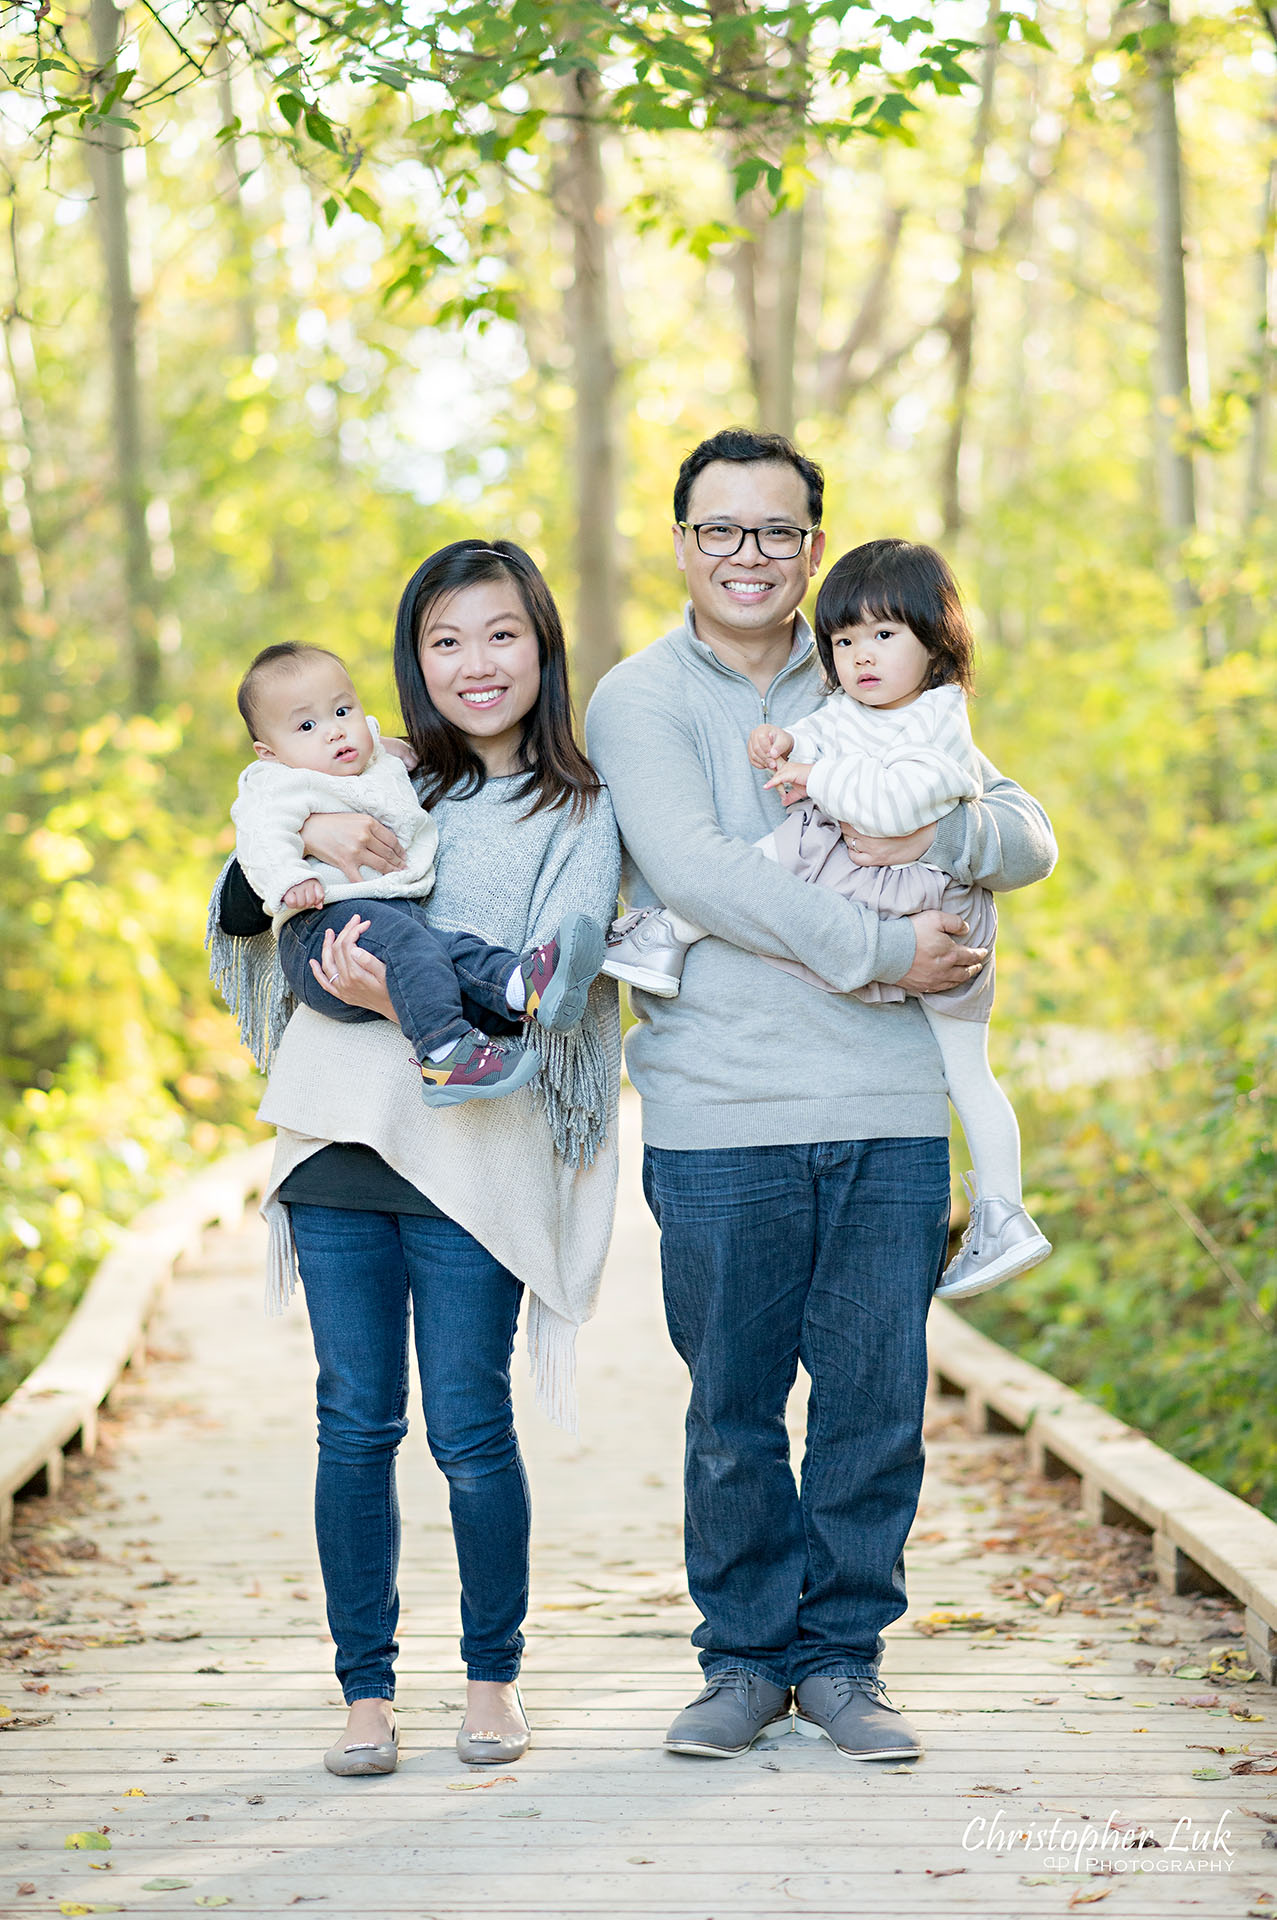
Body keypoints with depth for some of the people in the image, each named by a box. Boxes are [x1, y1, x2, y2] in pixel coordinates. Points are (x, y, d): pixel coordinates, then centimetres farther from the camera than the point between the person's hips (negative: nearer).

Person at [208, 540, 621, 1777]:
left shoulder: (577, 815, 4)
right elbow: (234, 914, 11)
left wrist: (410, 1001, -23)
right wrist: (301, 836, -9)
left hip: (472, 1154, -3)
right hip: (338, 1140, 3)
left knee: (468, 1429, -1)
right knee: (354, 1427, 5)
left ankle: (492, 1674, 19)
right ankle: (366, 1690, 15)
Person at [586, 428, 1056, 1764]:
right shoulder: (639, 700, 3)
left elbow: (1030, 839, 12)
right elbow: (694, 870, -13)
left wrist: (941, 830, -11)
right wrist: (879, 952, -16)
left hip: (891, 1107, 3)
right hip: (718, 1114, -3)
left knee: (876, 1400, 5)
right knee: (732, 1411, 5)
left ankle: (842, 1657, 20)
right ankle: (747, 1657, 21)